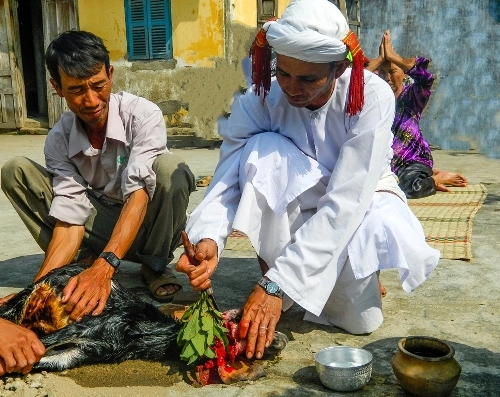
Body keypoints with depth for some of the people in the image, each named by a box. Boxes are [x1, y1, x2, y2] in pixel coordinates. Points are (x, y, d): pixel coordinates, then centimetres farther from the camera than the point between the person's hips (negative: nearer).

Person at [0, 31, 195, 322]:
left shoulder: (143, 115, -25)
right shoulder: (58, 140, -14)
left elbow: (139, 193, -34)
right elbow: (70, 219, -19)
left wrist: (104, 267, -46)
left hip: (148, 225, -2)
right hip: (103, 227, 3)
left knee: (170, 168, -35)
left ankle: (155, 265, -10)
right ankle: (84, 263, -8)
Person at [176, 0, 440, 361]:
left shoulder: (373, 97, -28)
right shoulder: (259, 102, -21)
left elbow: (344, 202, -36)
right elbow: (227, 180, -24)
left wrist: (279, 283, -42)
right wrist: (208, 238, -47)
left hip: (361, 199, -1)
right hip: (294, 206, 2)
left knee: (361, 319, -27)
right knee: (263, 151, -31)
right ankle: (269, 269, -15)